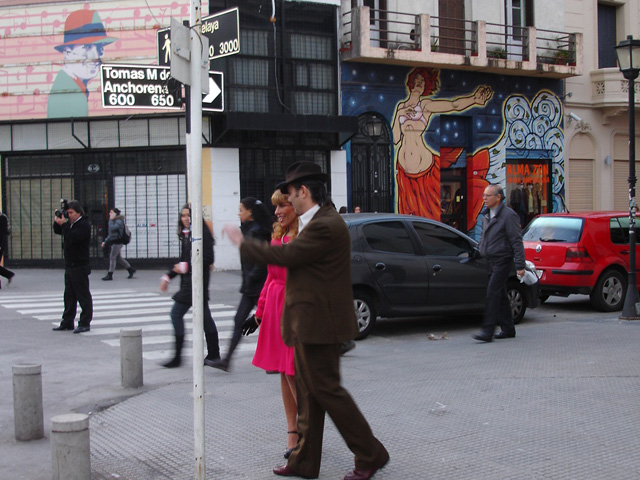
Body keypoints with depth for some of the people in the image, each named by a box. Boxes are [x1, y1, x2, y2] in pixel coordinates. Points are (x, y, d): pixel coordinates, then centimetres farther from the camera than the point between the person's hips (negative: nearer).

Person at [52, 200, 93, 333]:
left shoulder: (84, 225, -13)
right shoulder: (71, 223, 15)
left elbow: (72, 238, -25)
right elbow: (57, 231, 23)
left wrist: (63, 224, -20)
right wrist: (58, 221, 5)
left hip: (80, 267, -10)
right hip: (69, 266, 10)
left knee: (83, 295, -4)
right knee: (69, 295, 13)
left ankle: (85, 323, 0)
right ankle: (67, 322, 20)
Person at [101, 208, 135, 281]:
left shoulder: (119, 221, -13)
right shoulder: (114, 221, 17)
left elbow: (112, 228, -27)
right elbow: (111, 234, 24)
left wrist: (110, 220, -15)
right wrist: (105, 241, 21)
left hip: (118, 241, -10)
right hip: (114, 242, 10)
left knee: (112, 257, -7)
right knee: (119, 258, 13)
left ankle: (110, 275, -3)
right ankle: (131, 270, 23)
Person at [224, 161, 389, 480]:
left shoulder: (325, 226, -20)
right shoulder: (320, 221, 14)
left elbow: (286, 256, -20)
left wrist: (243, 243, -10)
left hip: (318, 323, -11)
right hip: (309, 323, 11)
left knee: (326, 390, -3)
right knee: (308, 393, 15)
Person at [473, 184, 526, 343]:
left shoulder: (508, 215, -11)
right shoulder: (486, 216, 15)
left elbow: (516, 241, -14)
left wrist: (520, 265, -17)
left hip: (503, 261, -8)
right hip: (490, 261, 9)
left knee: (493, 293, -14)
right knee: (500, 295, 12)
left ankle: (488, 331, -16)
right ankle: (508, 329, 21)